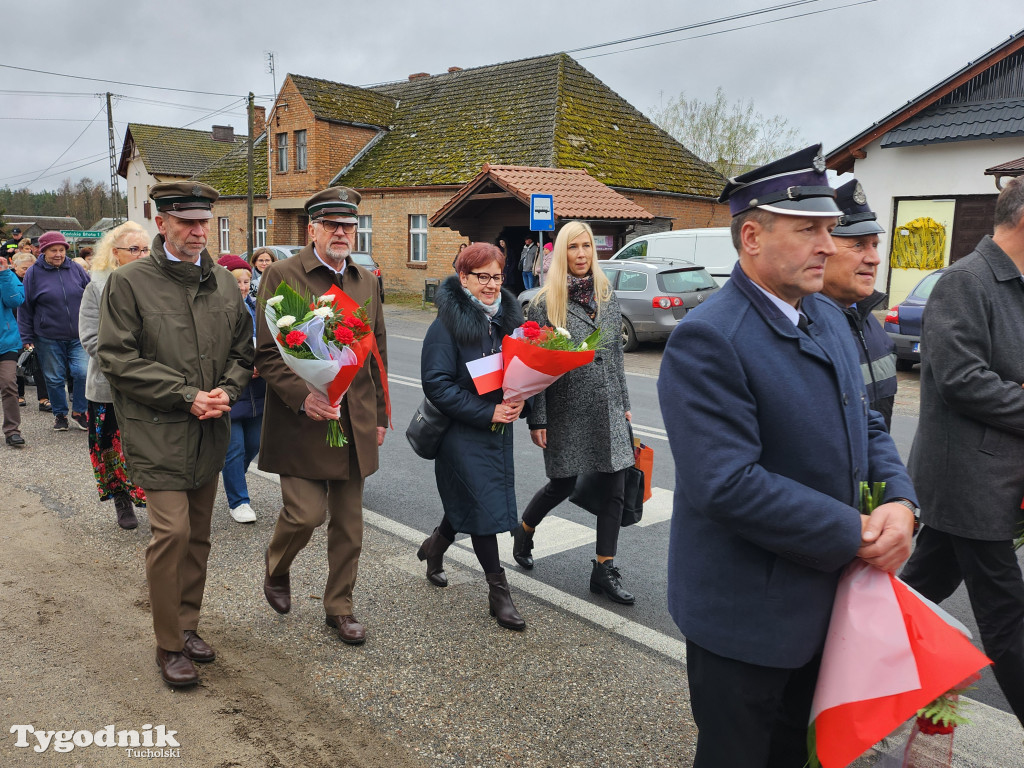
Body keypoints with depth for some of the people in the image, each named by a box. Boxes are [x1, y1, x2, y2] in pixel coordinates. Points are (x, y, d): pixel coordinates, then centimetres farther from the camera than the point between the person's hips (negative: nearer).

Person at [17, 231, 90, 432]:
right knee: (54, 379, 8)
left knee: (83, 373, -9)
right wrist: (26, 337, 1)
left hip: (78, 336, 1)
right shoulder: (34, 273, 0)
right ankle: (60, 414, 24)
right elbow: (24, 307, 3)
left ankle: (78, 412, 9)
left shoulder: (76, 269, 5)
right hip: (48, 339, -1)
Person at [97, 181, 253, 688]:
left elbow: (243, 348, 14)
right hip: (158, 432, -5)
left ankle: (187, 626, 30)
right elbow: (117, 358, -10)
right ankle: (169, 646, 8)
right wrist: (187, 395, -15)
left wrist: (226, 390, -6)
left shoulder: (223, 282, 9)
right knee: (172, 531, -9)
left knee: (197, 534, 14)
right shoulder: (128, 282, -6)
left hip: (209, 432, 5)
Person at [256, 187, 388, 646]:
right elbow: (267, 353, -8)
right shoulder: (282, 276, -5)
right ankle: (276, 571, 27)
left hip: (356, 424, 5)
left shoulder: (367, 281, 11)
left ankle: (340, 607, 29)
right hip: (303, 420, -5)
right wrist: (302, 397, -22)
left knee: (348, 523, 11)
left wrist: (379, 415, 14)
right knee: (305, 513, -8)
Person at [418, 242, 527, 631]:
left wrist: (517, 401, -7)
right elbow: (436, 383, -18)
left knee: (467, 501, 17)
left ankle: (434, 546, 47)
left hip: (499, 429, 7)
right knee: (484, 505, -4)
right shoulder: (448, 324, -13)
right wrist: (487, 412, -22)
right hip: (463, 433, -7)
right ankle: (498, 593, 10)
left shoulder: (507, 316, 7)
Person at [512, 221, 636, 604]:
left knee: (614, 486, 2)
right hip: (568, 411, -4)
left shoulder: (607, 296, 9)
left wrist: (624, 401, 15)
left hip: (608, 410, 5)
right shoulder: (545, 303, -7)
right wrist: (536, 420, -10)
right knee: (562, 484, 8)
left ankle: (604, 570, 15)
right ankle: (524, 530, 39)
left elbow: (616, 353, 15)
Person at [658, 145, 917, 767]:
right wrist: (854, 534, -21)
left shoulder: (830, 318, 5)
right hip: (746, 616, -8)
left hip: (825, 602, 8)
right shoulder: (708, 340, -24)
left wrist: (900, 501, -9)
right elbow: (728, 484, -30)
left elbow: (867, 425, 11)